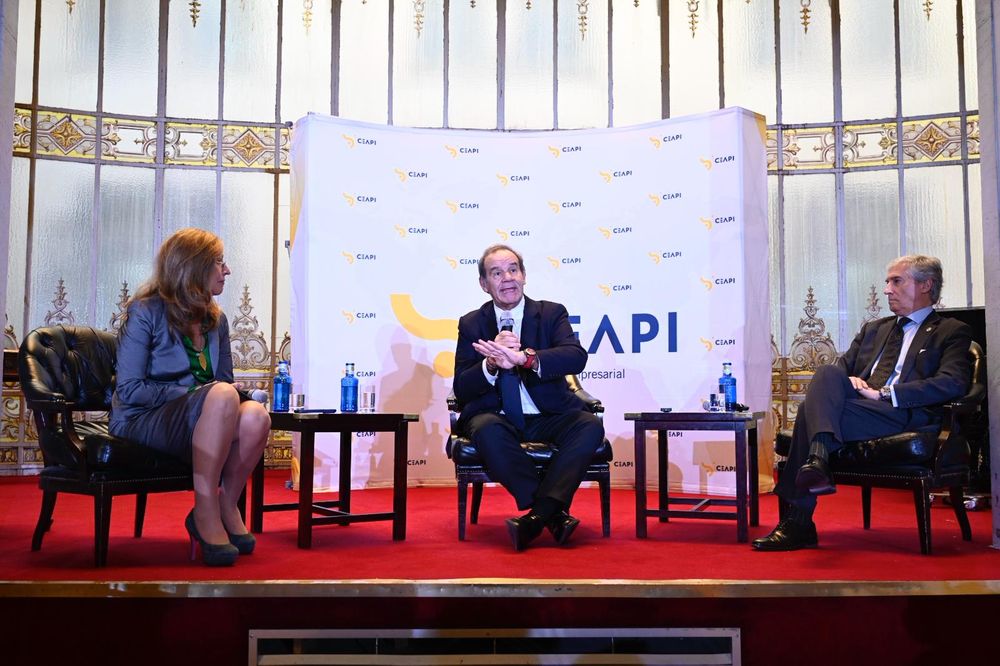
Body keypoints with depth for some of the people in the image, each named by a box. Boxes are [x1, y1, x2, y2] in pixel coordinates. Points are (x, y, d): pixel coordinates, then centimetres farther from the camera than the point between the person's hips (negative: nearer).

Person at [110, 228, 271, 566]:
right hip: (142, 422, -5)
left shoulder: (216, 319, 14)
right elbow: (130, 389, -10)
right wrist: (192, 394, -16)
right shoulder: (146, 311, -5)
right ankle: (205, 512, -28)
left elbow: (225, 381, 18)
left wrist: (231, 398, -6)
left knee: (256, 416, -30)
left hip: (200, 421, 5)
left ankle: (227, 506, -10)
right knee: (223, 396, -36)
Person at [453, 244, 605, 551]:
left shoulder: (552, 313, 6)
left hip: (548, 417, 1)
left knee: (591, 425, -28)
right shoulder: (471, 324, 8)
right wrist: (492, 364, -23)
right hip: (497, 418, 0)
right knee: (486, 429, -34)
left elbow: (577, 357, -15)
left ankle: (539, 514, -31)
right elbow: (461, 389, -1)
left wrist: (524, 358, -32)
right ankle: (555, 513, -29)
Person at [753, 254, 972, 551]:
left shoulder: (952, 332, 12)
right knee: (826, 373, -28)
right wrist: (848, 382, 0)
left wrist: (884, 393, -13)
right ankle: (818, 460, -40)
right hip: (859, 407, 5)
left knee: (811, 411, -28)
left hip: (904, 414, -5)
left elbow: (953, 384, -6)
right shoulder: (873, 329, 32)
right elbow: (842, 368, 26)